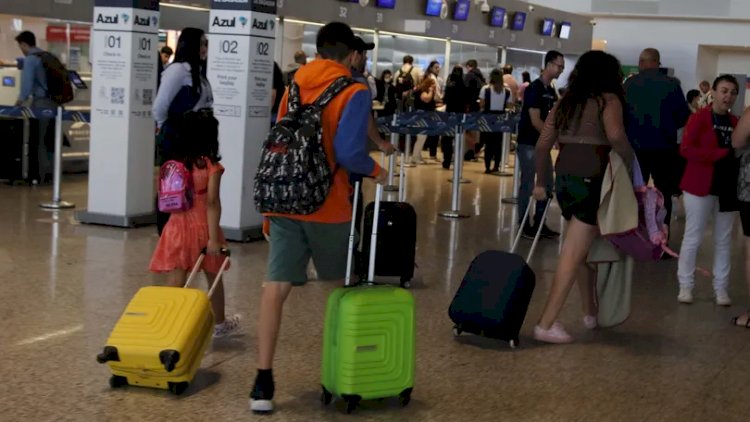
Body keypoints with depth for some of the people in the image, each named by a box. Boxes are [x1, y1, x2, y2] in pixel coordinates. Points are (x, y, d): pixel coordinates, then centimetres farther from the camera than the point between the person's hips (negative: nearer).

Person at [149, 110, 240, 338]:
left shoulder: (174, 165, 1)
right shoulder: (212, 167, -11)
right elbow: (212, 203, -15)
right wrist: (214, 237, -16)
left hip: (178, 226, 2)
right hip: (202, 227, -2)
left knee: (175, 279, 0)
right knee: (213, 277, 17)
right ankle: (219, 323, 34)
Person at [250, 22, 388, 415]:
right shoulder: (354, 92, -6)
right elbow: (348, 153, -18)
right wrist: (376, 170, 1)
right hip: (327, 206, -3)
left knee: (276, 287, -3)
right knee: (340, 287, 17)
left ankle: (263, 381, -11)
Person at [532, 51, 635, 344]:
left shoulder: (565, 102, 13)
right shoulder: (608, 100, -5)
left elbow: (542, 146, 11)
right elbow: (615, 135, -25)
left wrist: (541, 182, 20)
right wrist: (630, 160, -9)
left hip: (566, 179, 7)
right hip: (593, 182, -7)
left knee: (583, 249, 21)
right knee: (574, 254, -4)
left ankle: (591, 312, 33)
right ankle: (546, 324, -5)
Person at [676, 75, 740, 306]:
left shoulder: (735, 122, 9)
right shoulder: (700, 117, -8)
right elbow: (686, 149, -18)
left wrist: (737, 156, -9)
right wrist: (722, 154, -21)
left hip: (727, 188, 6)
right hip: (701, 186, -5)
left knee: (724, 239, 9)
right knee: (693, 237, 1)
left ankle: (721, 288, 16)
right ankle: (685, 286, 11)